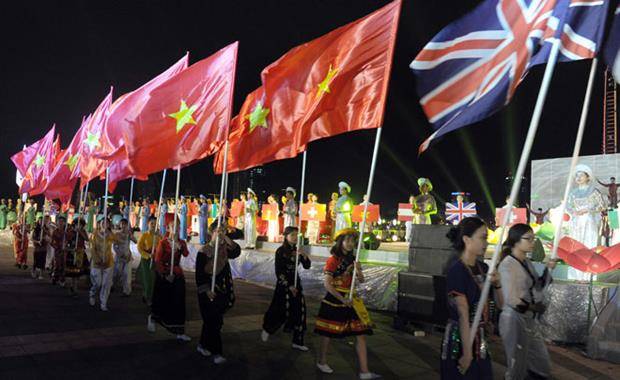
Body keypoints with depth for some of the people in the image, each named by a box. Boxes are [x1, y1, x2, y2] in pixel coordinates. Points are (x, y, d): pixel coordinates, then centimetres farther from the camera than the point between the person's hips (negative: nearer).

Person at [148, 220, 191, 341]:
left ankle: (180, 332, 4)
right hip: (163, 275, -3)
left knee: (178, 303, 0)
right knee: (161, 301, 9)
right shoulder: (163, 242, -6)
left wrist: (179, 245, -31)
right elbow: (158, 260, -9)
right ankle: (152, 317, 42)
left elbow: (186, 254, -16)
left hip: (177, 275, 3)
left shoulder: (182, 243, 4)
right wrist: (165, 274, -14)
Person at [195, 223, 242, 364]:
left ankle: (203, 345, 30)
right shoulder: (204, 251, -8)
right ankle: (216, 352, 0)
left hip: (222, 290, 5)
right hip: (208, 291, -5)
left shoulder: (225, 249, 5)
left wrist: (226, 238, -20)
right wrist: (206, 290, -16)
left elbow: (236, 252, -16)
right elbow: (199, 273, -10)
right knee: (213, 321, -5)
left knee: (213, 320, 14)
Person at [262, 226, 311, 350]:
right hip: (284, 284, -5)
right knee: (281, 311, -1)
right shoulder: (280, 251, -8)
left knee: (299, 311, 1)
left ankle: (298, 341, 7)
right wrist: (288, 286, -12)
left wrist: (304, 256, -13)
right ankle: (267, 330, 26)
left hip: (296, 283, 6)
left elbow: (307, 266, 6)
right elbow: (279, 271, -10)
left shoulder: (297, 250, 8)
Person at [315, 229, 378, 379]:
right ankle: (322, 362, 31)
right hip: (334, 299, -6)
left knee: (360, 334, 1)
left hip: (350, 299, 6)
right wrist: (342, 299, -20)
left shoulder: (352, 259, 8)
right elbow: (327, 284, -16)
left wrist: (358, 270, -14)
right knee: (328, 333, 9)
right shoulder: (333, 260, -11)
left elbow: (361, 280, 7)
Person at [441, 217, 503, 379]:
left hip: (480, 338, 7)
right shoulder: (457, 271, -17)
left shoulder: (483, 268, 5)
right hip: (460, 339, -7)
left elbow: (501, 304, 11)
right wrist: (467, 353, -20)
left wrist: (497, 284, -8)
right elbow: (463, 315, -21)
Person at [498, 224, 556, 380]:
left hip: (531, 320, 8)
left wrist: (548, 270, 3)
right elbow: (510, 299, -22)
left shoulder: (527, 262, 9)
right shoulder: (507, 264, -17)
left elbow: (538, 288, 14)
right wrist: (532, 307, -10)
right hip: (515, 321, -8)